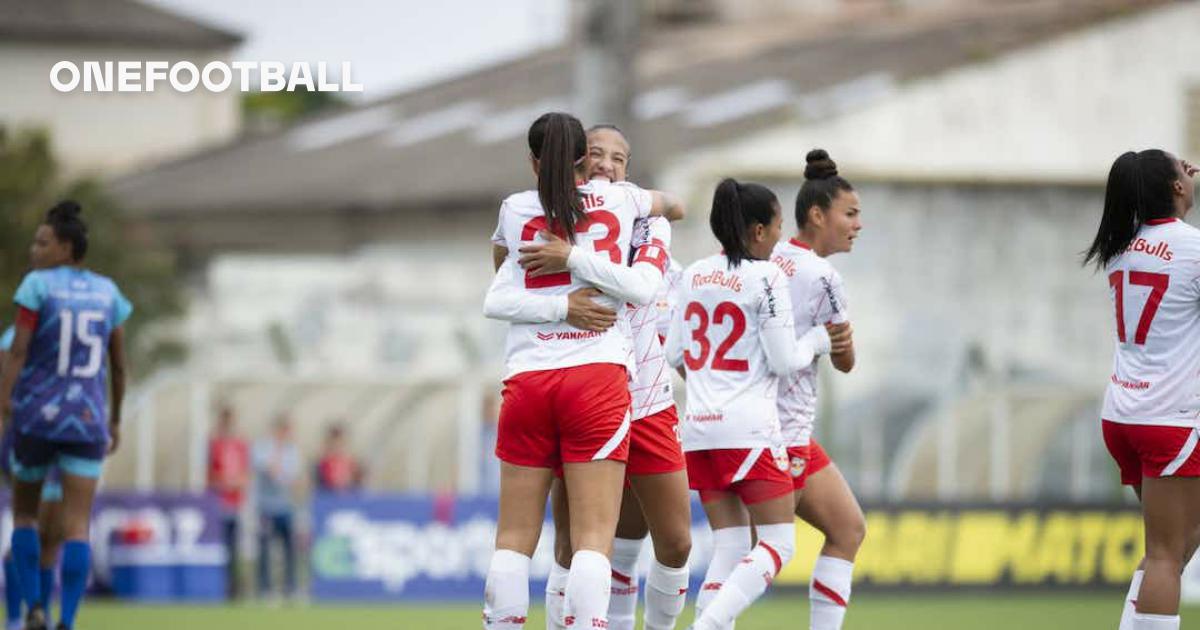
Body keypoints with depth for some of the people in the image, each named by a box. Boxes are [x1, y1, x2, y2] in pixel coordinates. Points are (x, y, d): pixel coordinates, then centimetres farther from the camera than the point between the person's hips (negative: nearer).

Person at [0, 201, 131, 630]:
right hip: (86, 420, 2)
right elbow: (119, 364, 14)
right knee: (77, 528, -2)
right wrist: (115, 421, 24)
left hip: (36, 416, -2)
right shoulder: (107, 292, 9)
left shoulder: (37, 284, -6)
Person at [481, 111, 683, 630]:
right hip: (599, 376, -1)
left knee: (515, 536, 6)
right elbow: (669, 204, 35)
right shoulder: (617, 199, 12)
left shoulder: (516, 211, 11)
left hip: (528, 379, 1)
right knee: (594, 536, -7)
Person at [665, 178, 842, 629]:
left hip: (698, 425, 7)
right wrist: (818, 339, 11)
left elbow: (673, 353, 15)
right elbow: (784, 360, -8)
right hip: (748, 427, -7)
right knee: (777, 544, 0)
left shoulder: (694, 275, 10)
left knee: (730, 547, 10)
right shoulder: (766, 277, -8)